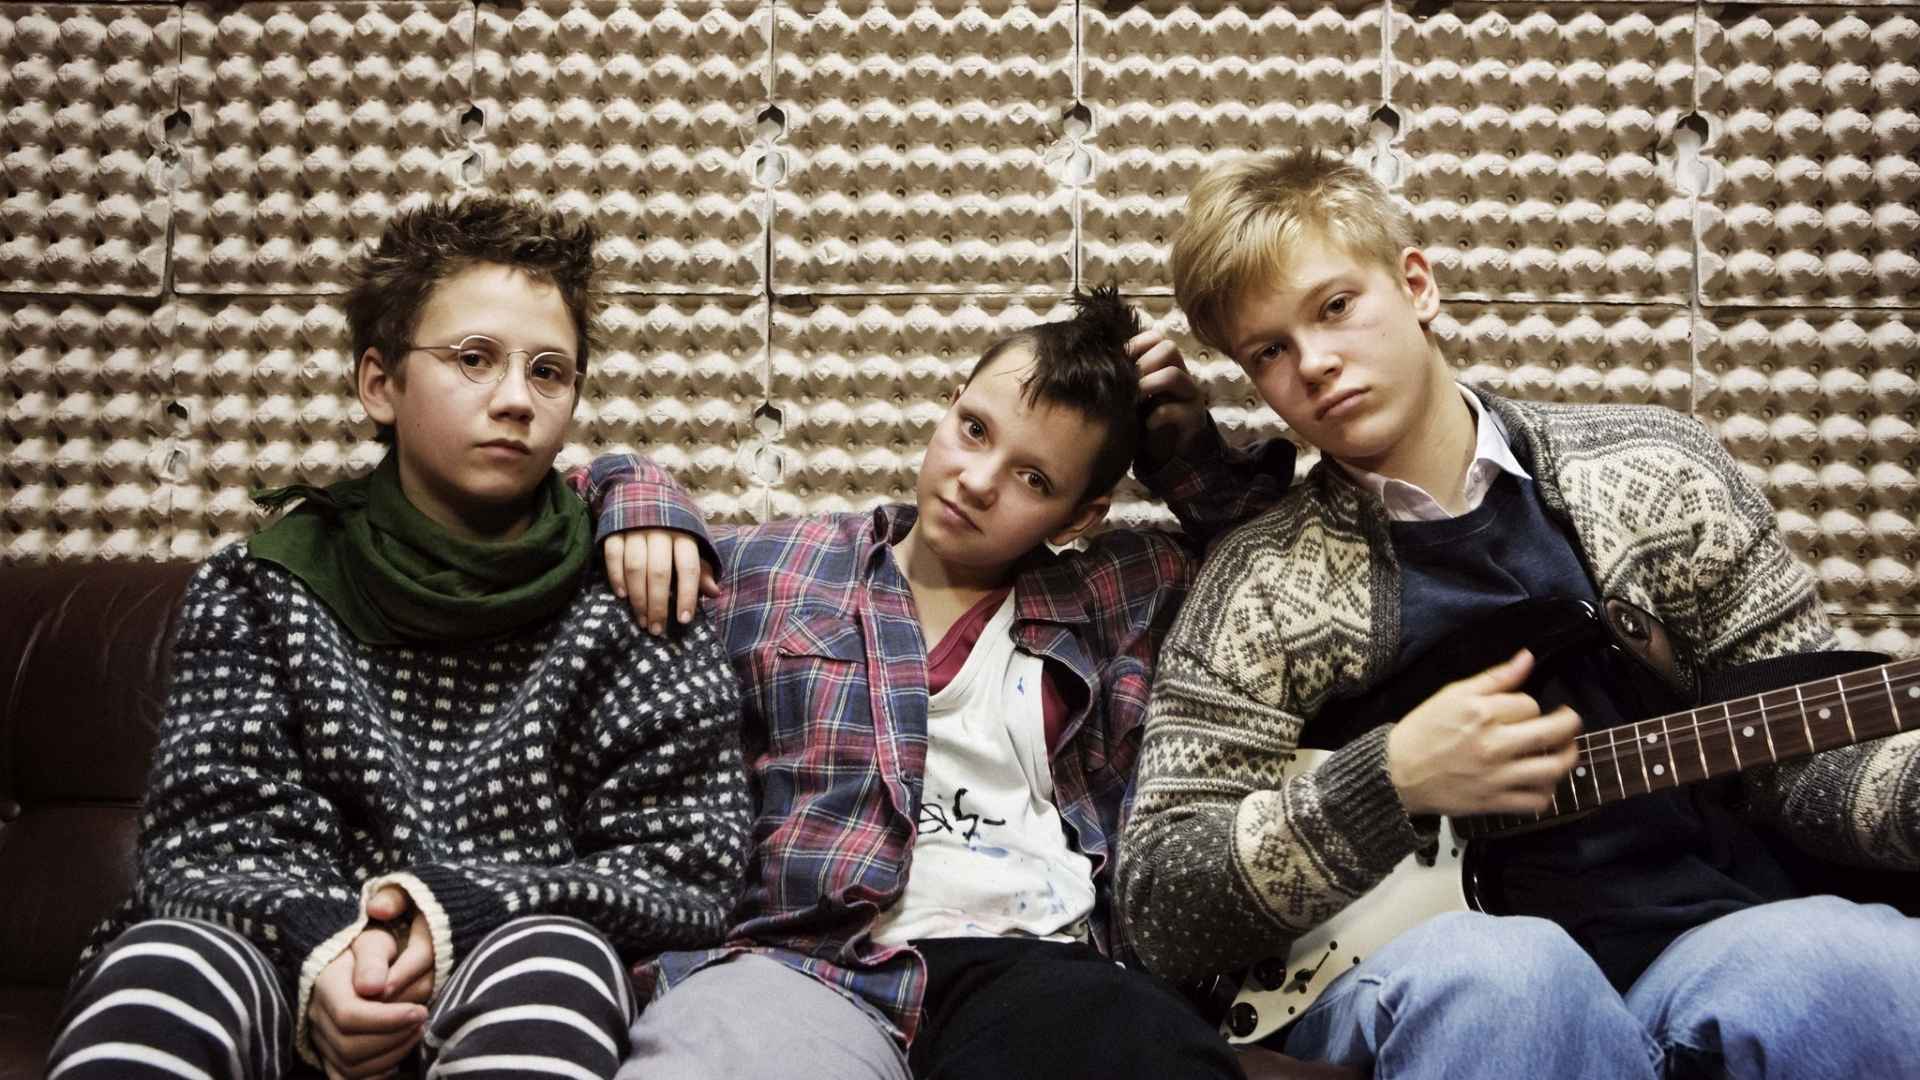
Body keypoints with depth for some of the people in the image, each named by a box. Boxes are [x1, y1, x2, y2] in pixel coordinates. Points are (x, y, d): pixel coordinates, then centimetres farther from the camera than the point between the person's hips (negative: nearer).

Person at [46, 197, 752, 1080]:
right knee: (166, 966, -32)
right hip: (293, 991, 1)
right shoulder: (263, 588, 10)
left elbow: (687, 871, -1)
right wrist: (321, 948, -22)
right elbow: (213, 835, 1)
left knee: (552, 963, -35)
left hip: (505, 1001, -1)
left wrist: (455, 912, -17)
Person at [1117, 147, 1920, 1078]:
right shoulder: (1263, 586, 2)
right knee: (1493, 971, -37)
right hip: (1421, 985, -2)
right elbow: (1158, 905, -1)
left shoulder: (1654, 470, 9)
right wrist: (1393, 781, -14)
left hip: (1702, 940, 2)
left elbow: (1801, 750, 13)